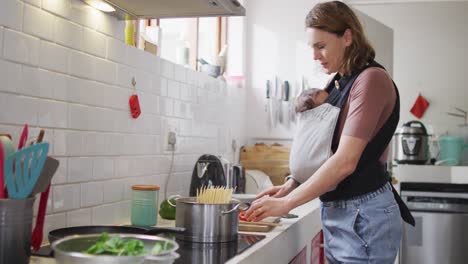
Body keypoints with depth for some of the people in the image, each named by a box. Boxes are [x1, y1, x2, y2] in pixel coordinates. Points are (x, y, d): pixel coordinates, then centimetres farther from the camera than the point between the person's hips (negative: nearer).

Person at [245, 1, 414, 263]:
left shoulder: (372, 79, -14)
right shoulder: (338, 84, 11)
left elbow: (345, 161, -22)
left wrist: (286, 203, -20)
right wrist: (290, 186, 1)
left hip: (365, 216, -8)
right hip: (336, 213, 8)